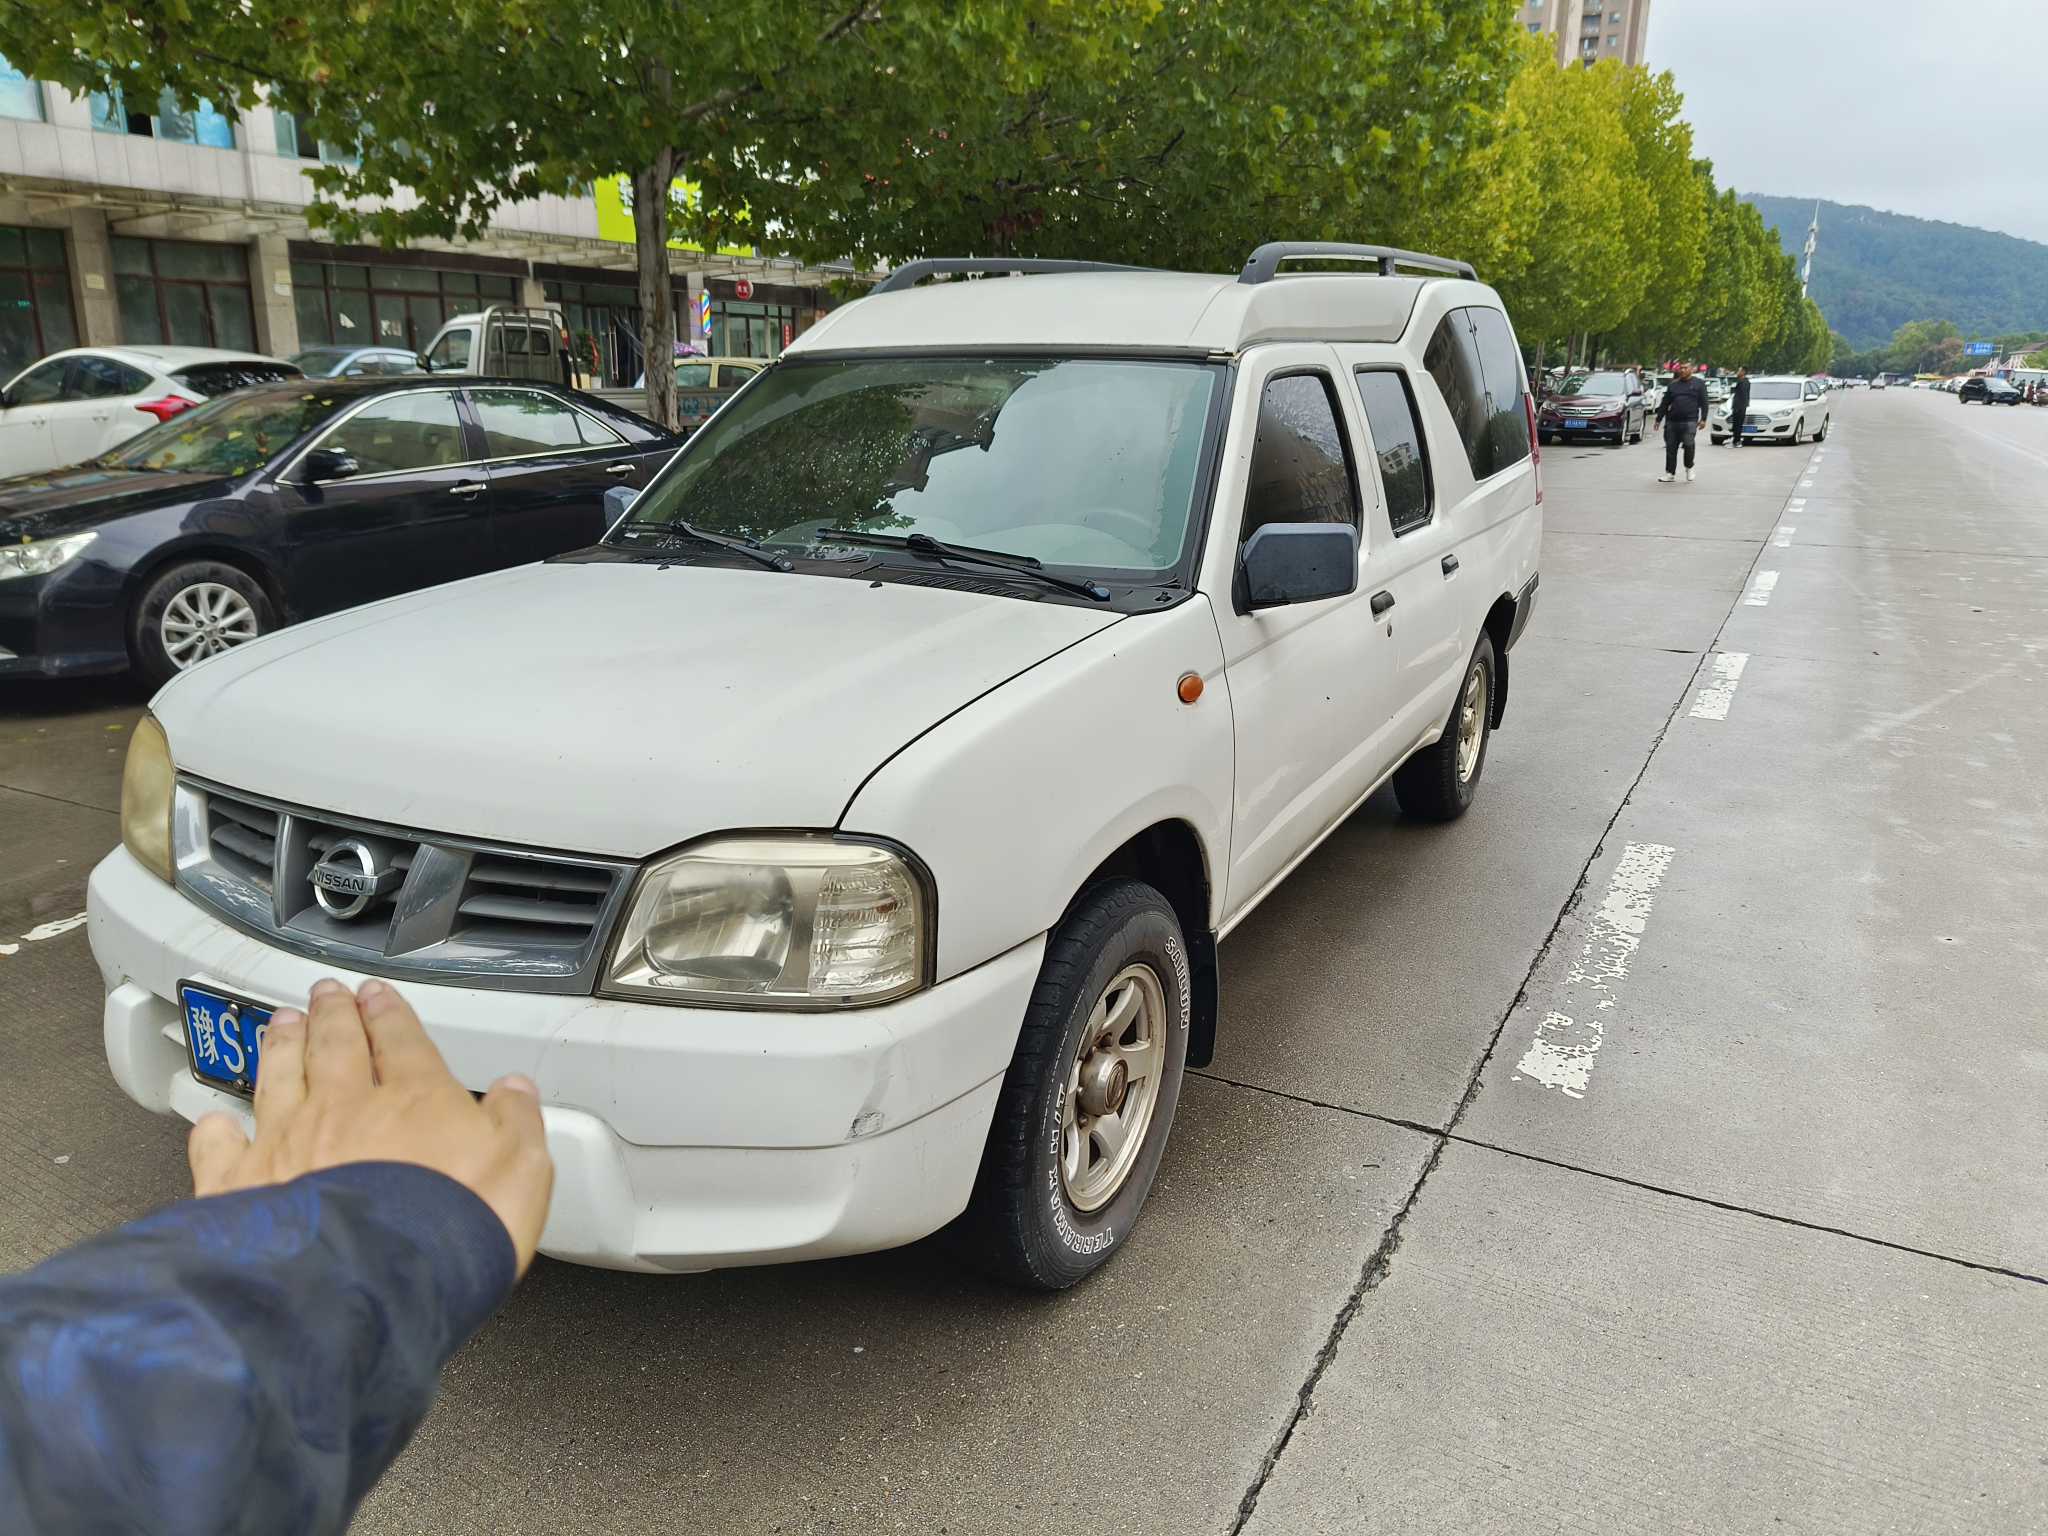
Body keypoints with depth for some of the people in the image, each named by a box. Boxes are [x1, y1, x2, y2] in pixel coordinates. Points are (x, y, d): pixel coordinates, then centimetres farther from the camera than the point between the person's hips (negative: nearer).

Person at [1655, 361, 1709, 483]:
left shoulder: (1698, 384, 8)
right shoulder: (1673, 384, 16)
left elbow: (1704, 403, 3)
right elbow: (1664, 403, 18)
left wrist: (1703, 419, -7)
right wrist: (1659, 419, 13)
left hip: (1689, 421, -4)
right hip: (1672, 421, 4)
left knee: (1688, 444, -17)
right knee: (1671, 448, 2)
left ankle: (1689, 467, 6)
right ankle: (1670, 473, 10)